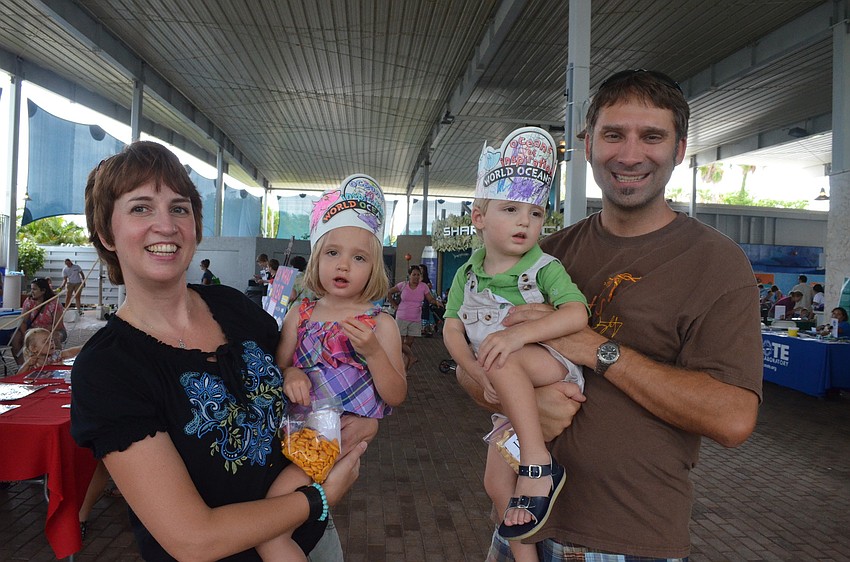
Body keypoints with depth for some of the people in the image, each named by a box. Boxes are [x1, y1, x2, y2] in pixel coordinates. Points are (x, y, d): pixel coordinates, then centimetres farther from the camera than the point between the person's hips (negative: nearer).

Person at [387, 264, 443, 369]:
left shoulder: (423, 286, -1)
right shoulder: (403, 285, -3)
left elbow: (431, 299, -3)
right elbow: (389, 293, 9)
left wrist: (437, 302, -25)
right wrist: (395, 305, 5)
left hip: (415, 320, 1)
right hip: (402, 318, 0)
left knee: (409, 343, 6)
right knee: (399, 343, -6)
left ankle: (405, 369, 14)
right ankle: (412, 357, 13)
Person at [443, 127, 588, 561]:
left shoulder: (544, 268, -10)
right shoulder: (467, 275, 2)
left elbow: (578, 314, -24)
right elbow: (452, 331, -3)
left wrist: (518, 334, -36)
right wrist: (481, 377, -19)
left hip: (556, 369, -5)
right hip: (510, 395, 6)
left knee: (503, 359, -36)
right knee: (496, 483, 5)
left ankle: (539, 464, -30)